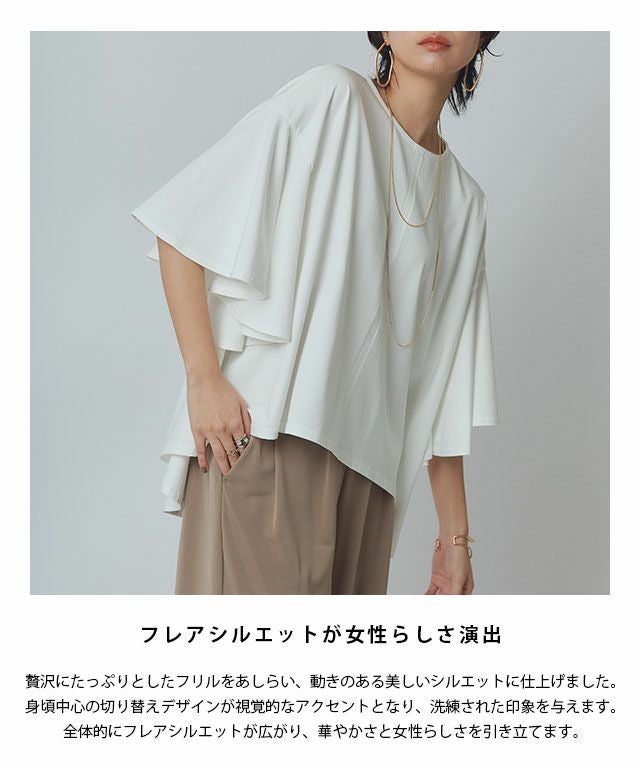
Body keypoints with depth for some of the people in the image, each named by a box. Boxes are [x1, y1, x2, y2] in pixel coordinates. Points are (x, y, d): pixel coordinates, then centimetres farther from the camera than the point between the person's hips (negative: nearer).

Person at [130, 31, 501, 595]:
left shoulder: (465, 201, 17)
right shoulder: (330, 99, 2)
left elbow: (442, 379, 16)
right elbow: (181, 224, -4)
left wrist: (455, 536, 13)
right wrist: (203, 377, -14)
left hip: (366, 464, 6)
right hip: (262, 430, -5)